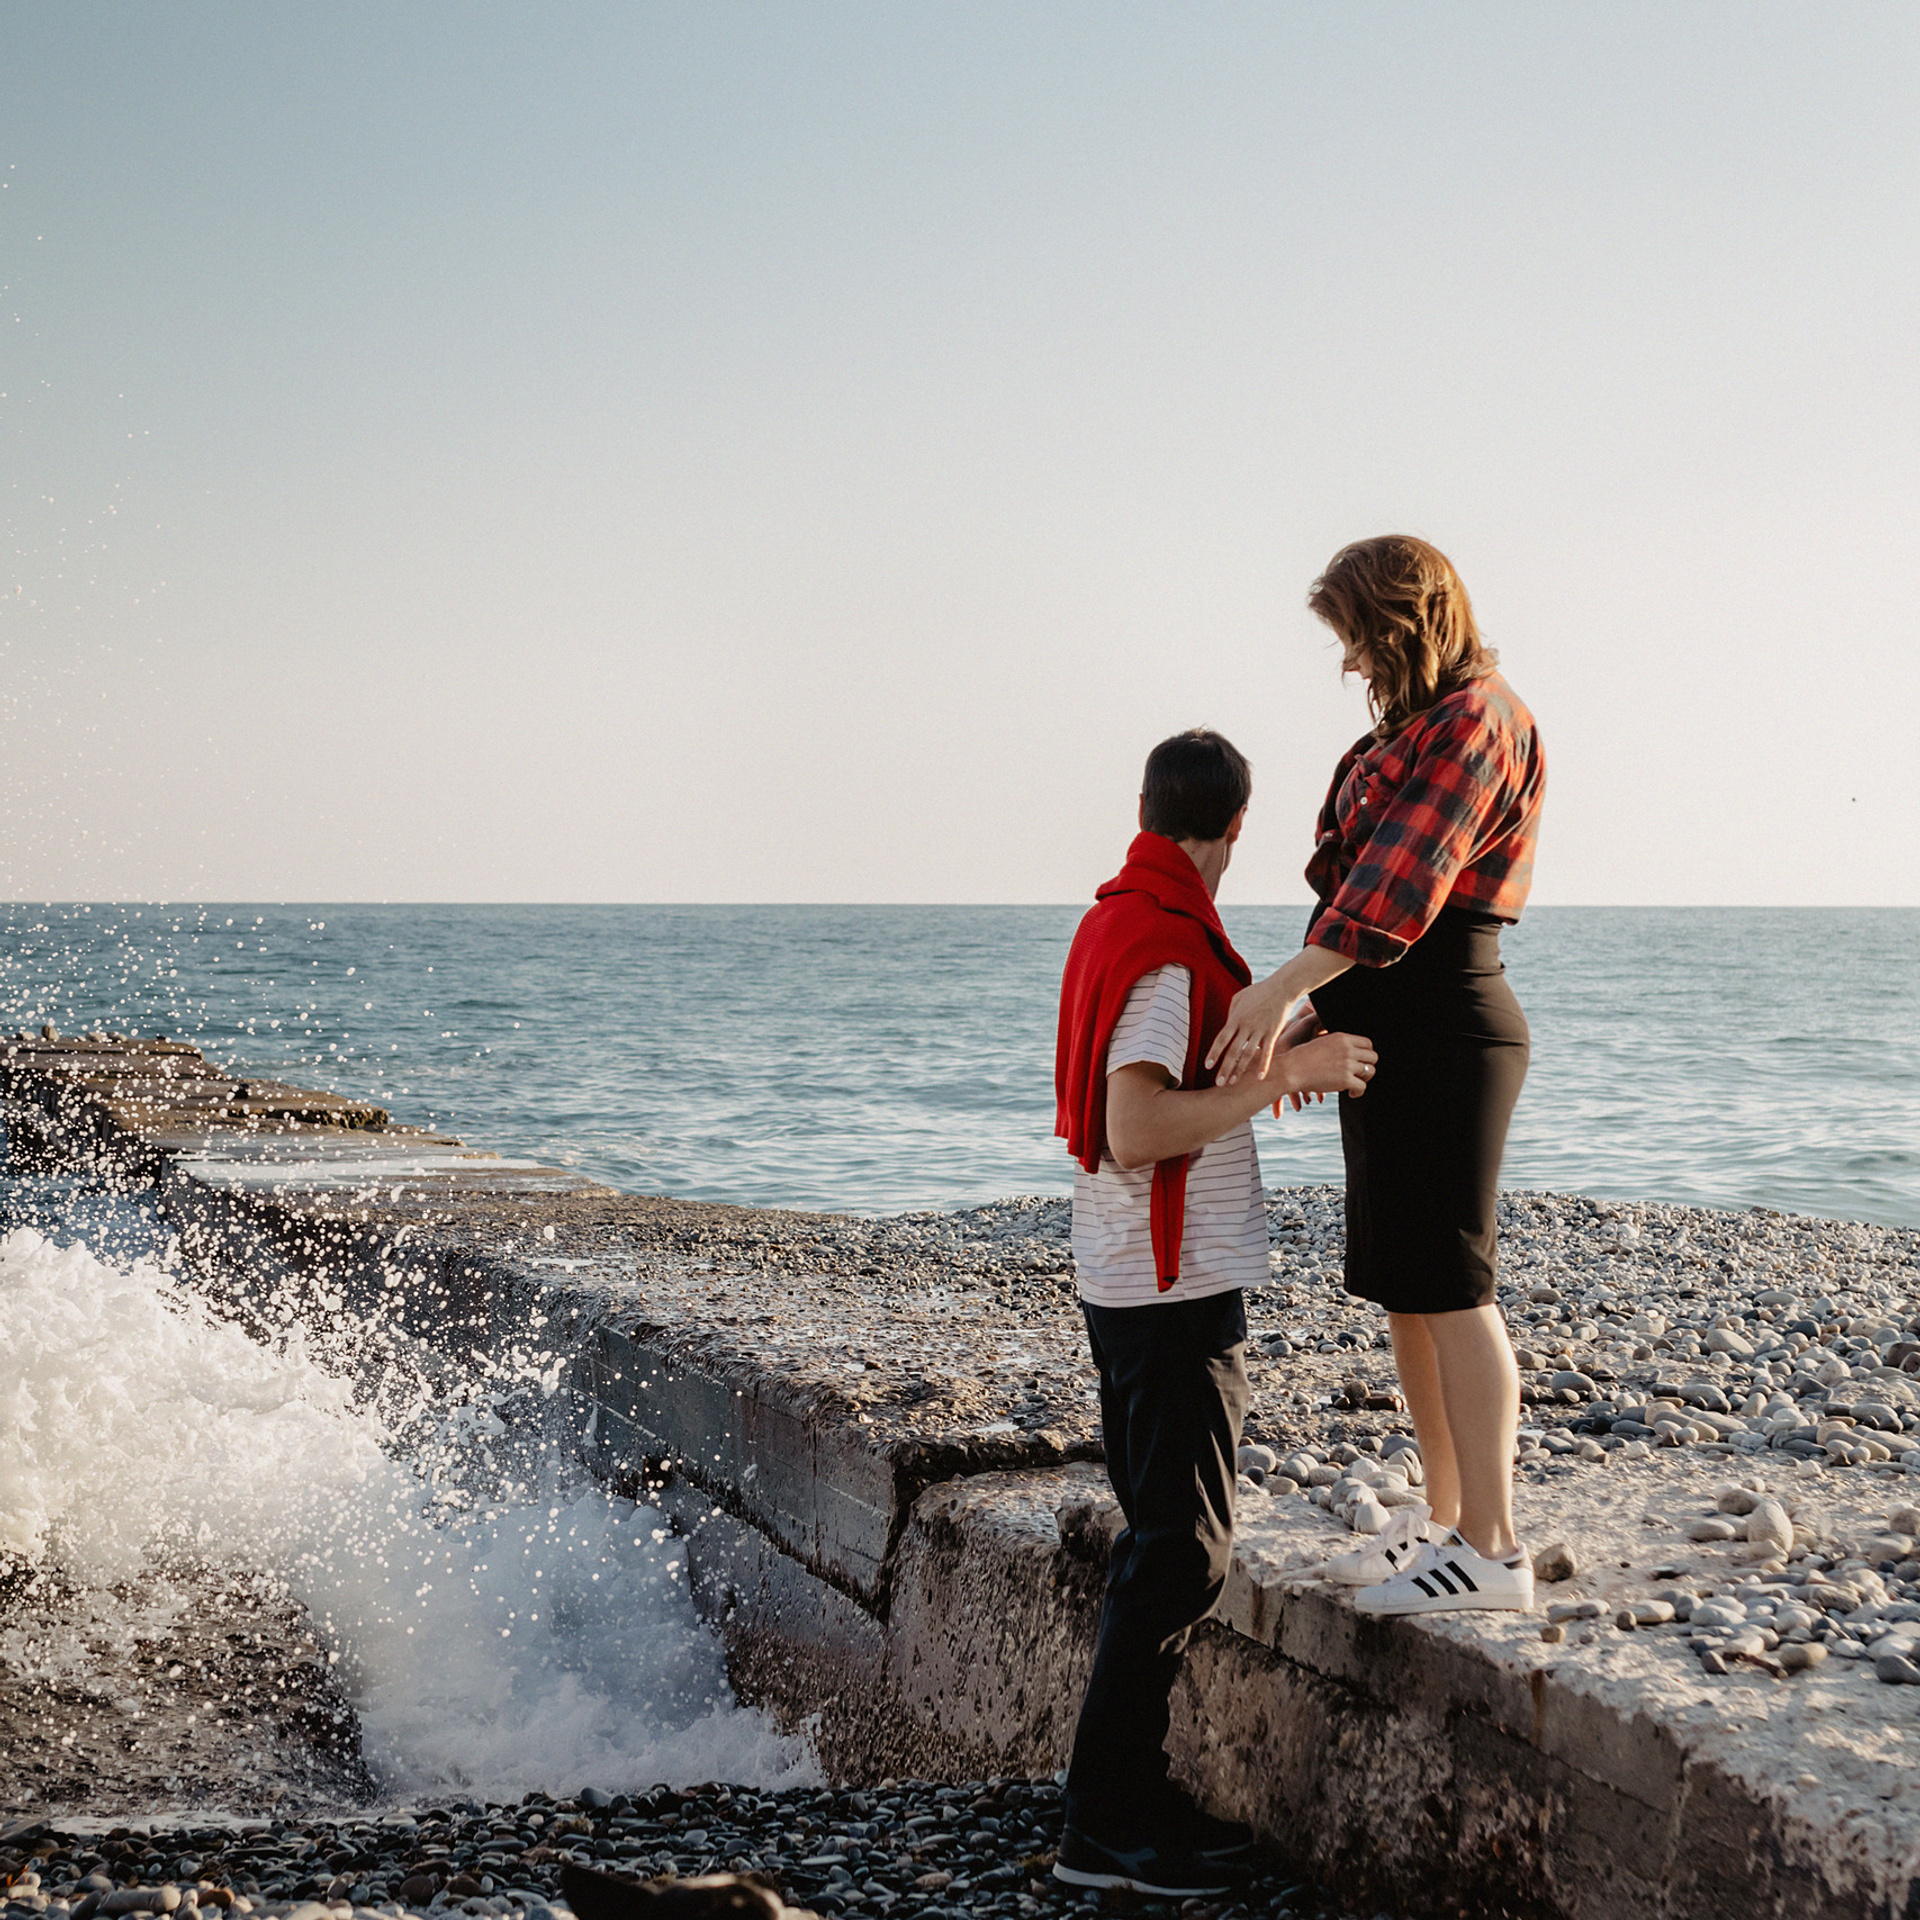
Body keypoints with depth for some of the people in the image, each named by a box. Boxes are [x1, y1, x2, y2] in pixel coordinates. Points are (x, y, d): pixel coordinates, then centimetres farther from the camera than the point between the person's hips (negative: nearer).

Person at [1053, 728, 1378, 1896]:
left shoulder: (1114, 923, 12)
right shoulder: (1169, 948, -18)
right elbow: (1137, 1132, -26)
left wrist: (1287, 1051, 22)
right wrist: (1287, 1075, -23)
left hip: (1130, 1283, 10)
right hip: (1178, 1289, -10)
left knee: (1166, 1543, 16)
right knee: (1182, 1556, -4)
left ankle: (1134, 1797, 22)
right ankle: (1110, 1827, 0)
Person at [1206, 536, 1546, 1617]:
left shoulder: (1476, 721, -13)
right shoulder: (1413, 730, 19)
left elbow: (1402, 879, -26)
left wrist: (1287, 987, -36)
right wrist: (1323, 1016, 19)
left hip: (1442, 1029, -10)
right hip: (1392, 1030, 10)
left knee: (1446, 1286, -9)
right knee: (1403, 1287, 12)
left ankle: (1493, 1551, -6)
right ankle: (1448, 1518, 21)